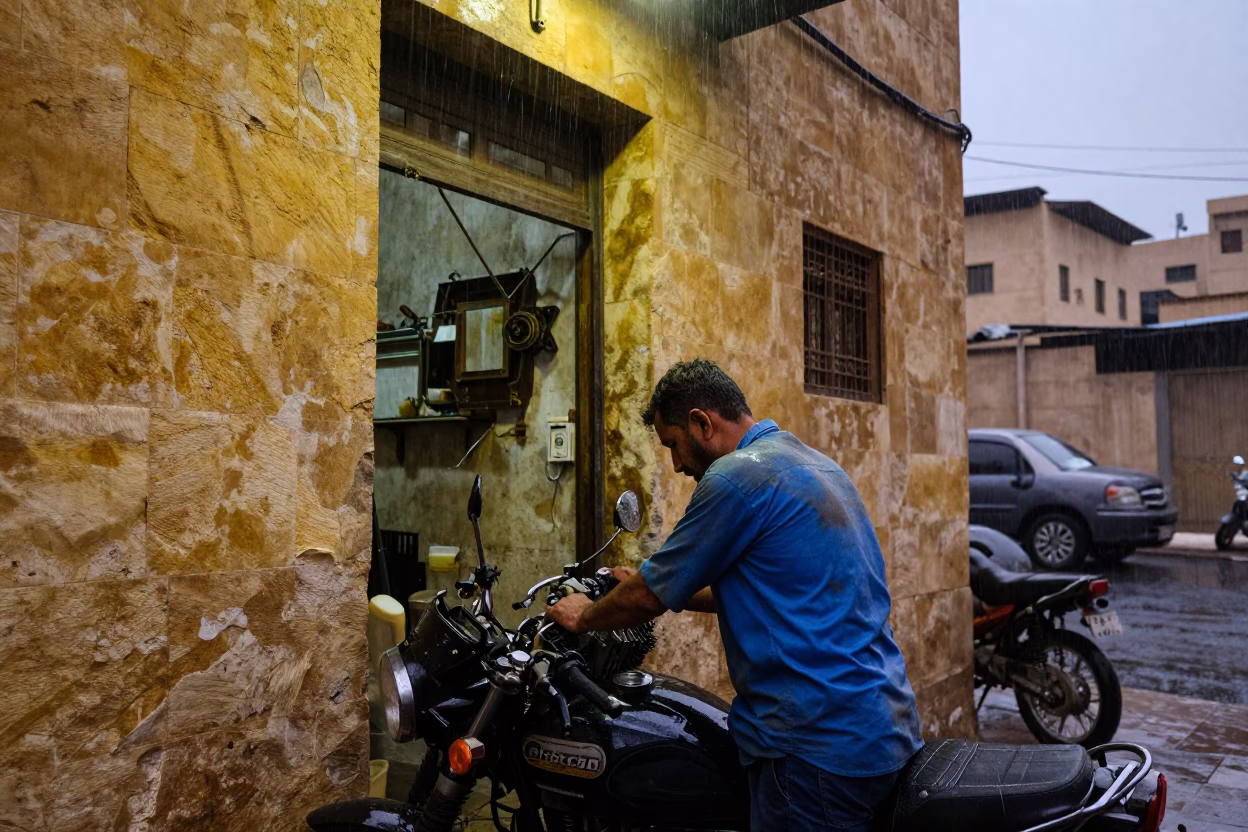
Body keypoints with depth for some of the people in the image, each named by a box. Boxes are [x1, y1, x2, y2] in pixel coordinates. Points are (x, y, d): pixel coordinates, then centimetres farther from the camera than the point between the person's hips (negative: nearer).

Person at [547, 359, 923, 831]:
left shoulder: (736, 475, -16)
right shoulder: (815, 464, 13)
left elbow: (652, 595, -9)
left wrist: (583, 618, 10)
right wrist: (651, 587, 23)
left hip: (819, 746, -10)